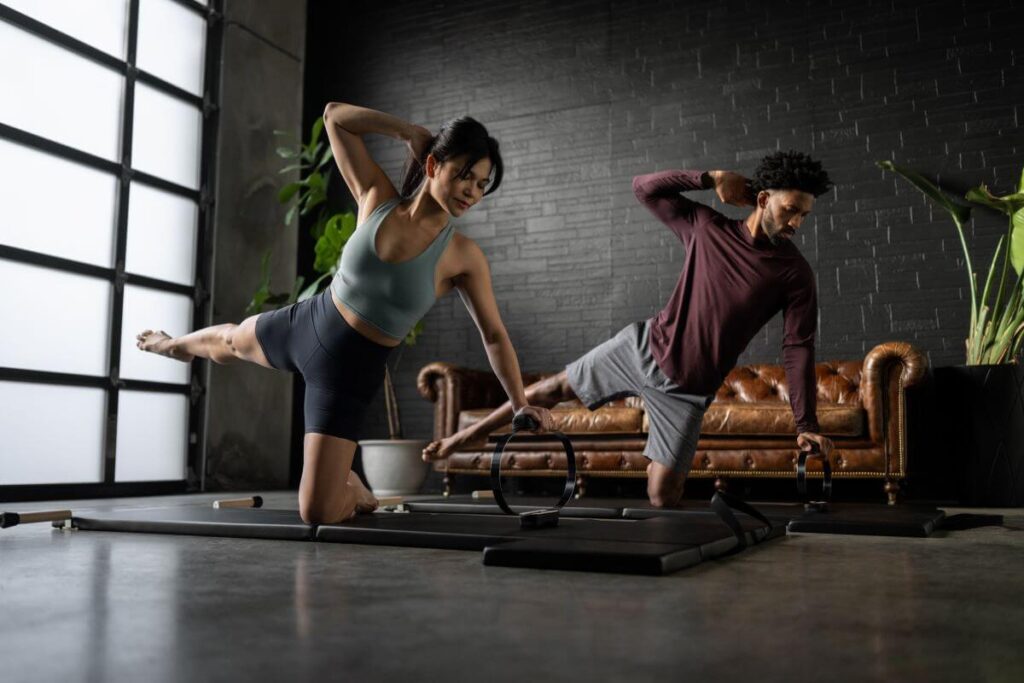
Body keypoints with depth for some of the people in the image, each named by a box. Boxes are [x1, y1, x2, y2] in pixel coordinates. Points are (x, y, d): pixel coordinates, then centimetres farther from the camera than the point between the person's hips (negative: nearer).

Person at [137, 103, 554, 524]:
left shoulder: (463, 257, -17)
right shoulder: (377, 199, -11)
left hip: (351, 371, -3)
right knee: (232, 341, 37)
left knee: (318, 515, -7)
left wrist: (520, 402, -11)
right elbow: (335, 115, -7)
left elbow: (494, 335, -8)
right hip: (303, 325, 3)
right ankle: (173, 344, 74)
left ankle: (354, 492, 31)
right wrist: (409, 132, -12)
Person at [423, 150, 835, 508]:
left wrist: (806, 426, -18)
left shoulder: (795, 274, -10)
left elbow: (798, 350, -12)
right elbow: (644, 187, -2)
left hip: (687, 390, -2)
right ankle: (473, 434, 31)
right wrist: (710, 179, -13)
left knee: (662, 495, -8)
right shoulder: (706, 227, -5)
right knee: (556, 388, 10)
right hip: (643, 348, 2)